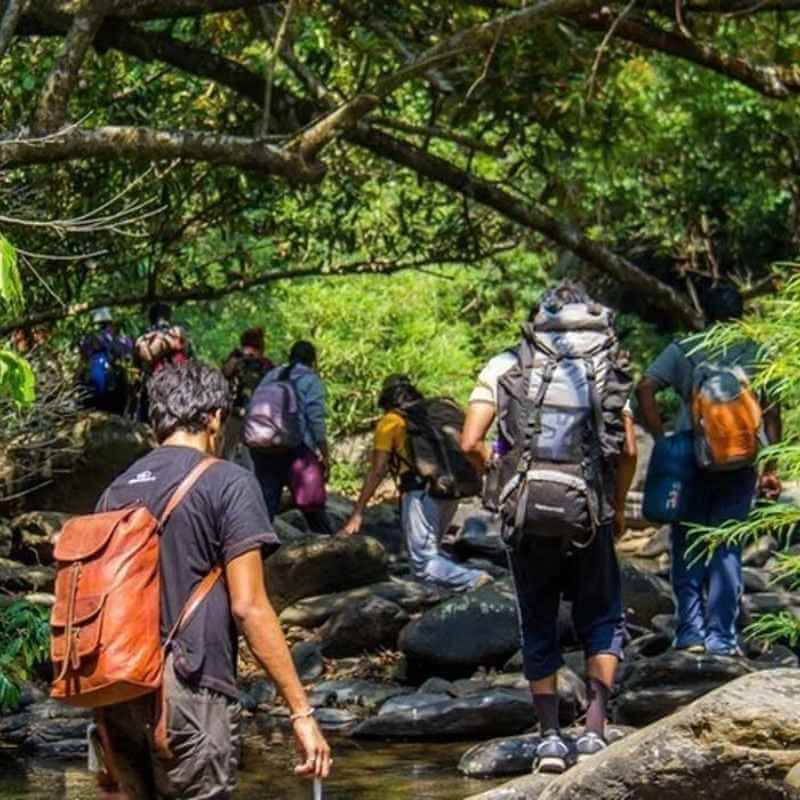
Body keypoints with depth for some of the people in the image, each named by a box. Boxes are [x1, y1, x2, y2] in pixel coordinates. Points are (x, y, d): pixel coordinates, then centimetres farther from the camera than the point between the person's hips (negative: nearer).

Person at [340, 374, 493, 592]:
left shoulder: (389, 422, 6)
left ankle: (472, 580, -24)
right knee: (430, 547, 22)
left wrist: (357, 513, 0)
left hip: (421, 491, -7)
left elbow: (377, 472, -1)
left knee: (423, 563, -7)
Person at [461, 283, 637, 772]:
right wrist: (618, 508, 14)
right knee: (602, 621, 15)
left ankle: (550, 735, 9)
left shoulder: (506, 367, 4)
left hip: (526, 515, 0)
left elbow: (471, 443, -4)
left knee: (538, 627, 14)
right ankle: (595, 727, 0)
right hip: (588, 515, 0)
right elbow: (629, 450, 0)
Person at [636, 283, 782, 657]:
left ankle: (691, 631, 5)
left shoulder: (682, 351, 2)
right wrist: (770, 468, 2)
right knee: (727, 549, 6)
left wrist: (661, 440, -6)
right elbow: (771, 414, -2)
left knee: (687, 549, 10)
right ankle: (722, 636, 4)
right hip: (738, 467, 0)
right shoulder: (756, 355, 2)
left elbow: (645, 389, -9)